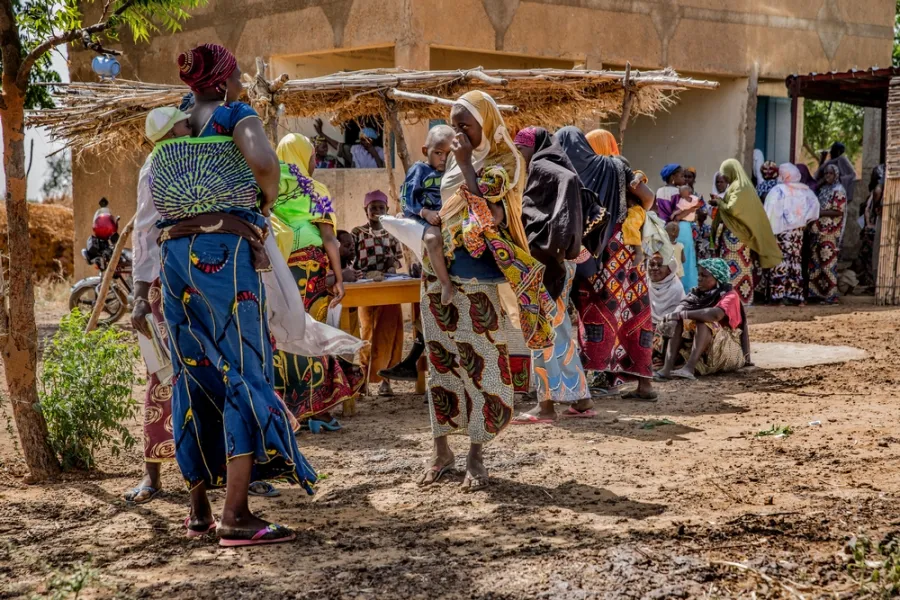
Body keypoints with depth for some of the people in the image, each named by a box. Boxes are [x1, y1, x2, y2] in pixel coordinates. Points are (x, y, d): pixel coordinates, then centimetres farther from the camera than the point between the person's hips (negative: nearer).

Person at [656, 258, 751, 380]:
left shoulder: (730, 296, -10)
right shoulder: (699, 293, 9)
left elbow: (716, 315, -30)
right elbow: (682, 307, -5)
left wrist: (683, 314, -29)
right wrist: (673, 317, -28)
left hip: (728, 349, -6)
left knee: (704, 323, -29)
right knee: (678, 322, -15)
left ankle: (689, 368, -47)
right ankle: (668, 368, -34)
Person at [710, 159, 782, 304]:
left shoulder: (738, 187, -15)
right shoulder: (743, 185, 15)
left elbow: (732, 209, -21)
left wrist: (719, 203, -5)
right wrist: (721, 202, 11)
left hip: (735, 235, -10)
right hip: (741, 233, 10)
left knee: (733, 269, -9)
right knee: (742, 268, 8)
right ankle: (744, 297, 9)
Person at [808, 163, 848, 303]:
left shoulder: (839, 191, -8)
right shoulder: (824, 189, 18)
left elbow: (838, 211, -15)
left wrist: (819, 212, -16)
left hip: (830, 233, -8)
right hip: (819, 231, 9)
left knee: (828, 262, -8)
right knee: (817, 262, 9)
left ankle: (830, 294, -5)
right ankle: (818, 292, 15)